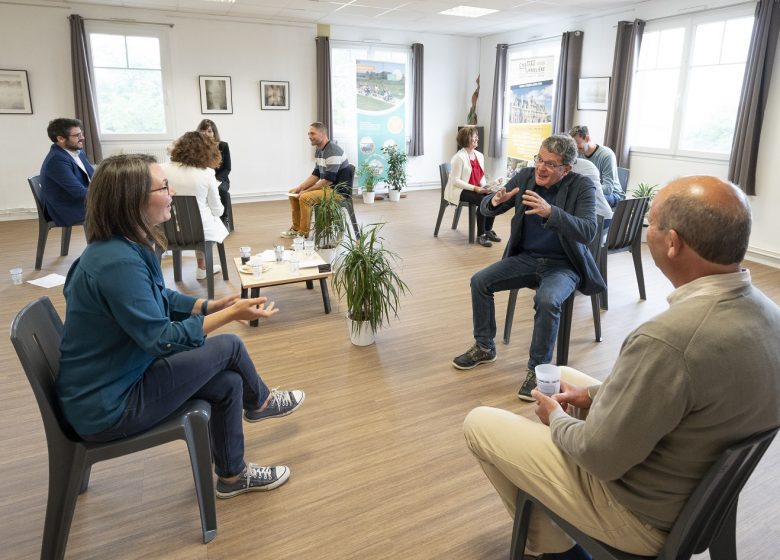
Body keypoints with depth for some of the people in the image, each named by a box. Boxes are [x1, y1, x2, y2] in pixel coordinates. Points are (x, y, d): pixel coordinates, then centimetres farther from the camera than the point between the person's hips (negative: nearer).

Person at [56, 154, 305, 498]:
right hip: (108, 407, -9)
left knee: (229, 383, 5)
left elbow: (163, 300, 12)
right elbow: (161, 339, -26)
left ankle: (233, 475, 27)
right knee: (229, 347, -6)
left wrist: (214, 305, 0)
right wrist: (231, 314, -25)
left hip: (114, 379, 9)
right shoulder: (117, 262, -30)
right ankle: (259, 402, 23)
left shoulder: (124, 247, 0)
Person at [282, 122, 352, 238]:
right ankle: (296, 228, 17)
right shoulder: (319, 151, 9)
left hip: (338, 191, -10)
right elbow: (316, 174, 14)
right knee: (293, 193, 11)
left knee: (305, 198, -28)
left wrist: (306, 191, -19)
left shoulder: (333, 152, -21)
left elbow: (328, 180, -25)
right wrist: (300, 187, 1)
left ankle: (303, 234, -16)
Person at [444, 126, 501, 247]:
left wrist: (485, 186, -7)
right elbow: (455, 180, -17)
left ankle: (488, 230, 1)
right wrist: (475, 188, -22)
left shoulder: (479, 155, 10)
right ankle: (480, 235, -16)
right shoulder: (459, 157, -13)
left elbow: (481, 176, 16)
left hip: (477, 189, 7)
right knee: (483, 201, -29)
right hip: (460, 190, -7)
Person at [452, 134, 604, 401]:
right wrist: (495, 201, -26)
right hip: (526, 257, 5)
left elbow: (588, 232, -28)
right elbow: (485, 208, -1)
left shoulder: (582, 187, -14)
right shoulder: (526, 175, -4)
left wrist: (550, 212, -43)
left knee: (547, 300, -33)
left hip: (563, 265, -4)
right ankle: (484, 347, 10)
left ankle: (538, 368, -13)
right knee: (479, 281, -10)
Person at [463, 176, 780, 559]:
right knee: (559, 377, 23)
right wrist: (595, 393, 4)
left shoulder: (667, 339, -38)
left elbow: (599, 457, -26)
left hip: (643, 514, -8)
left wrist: (555, 417, -7)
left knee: (479, 424, 4)